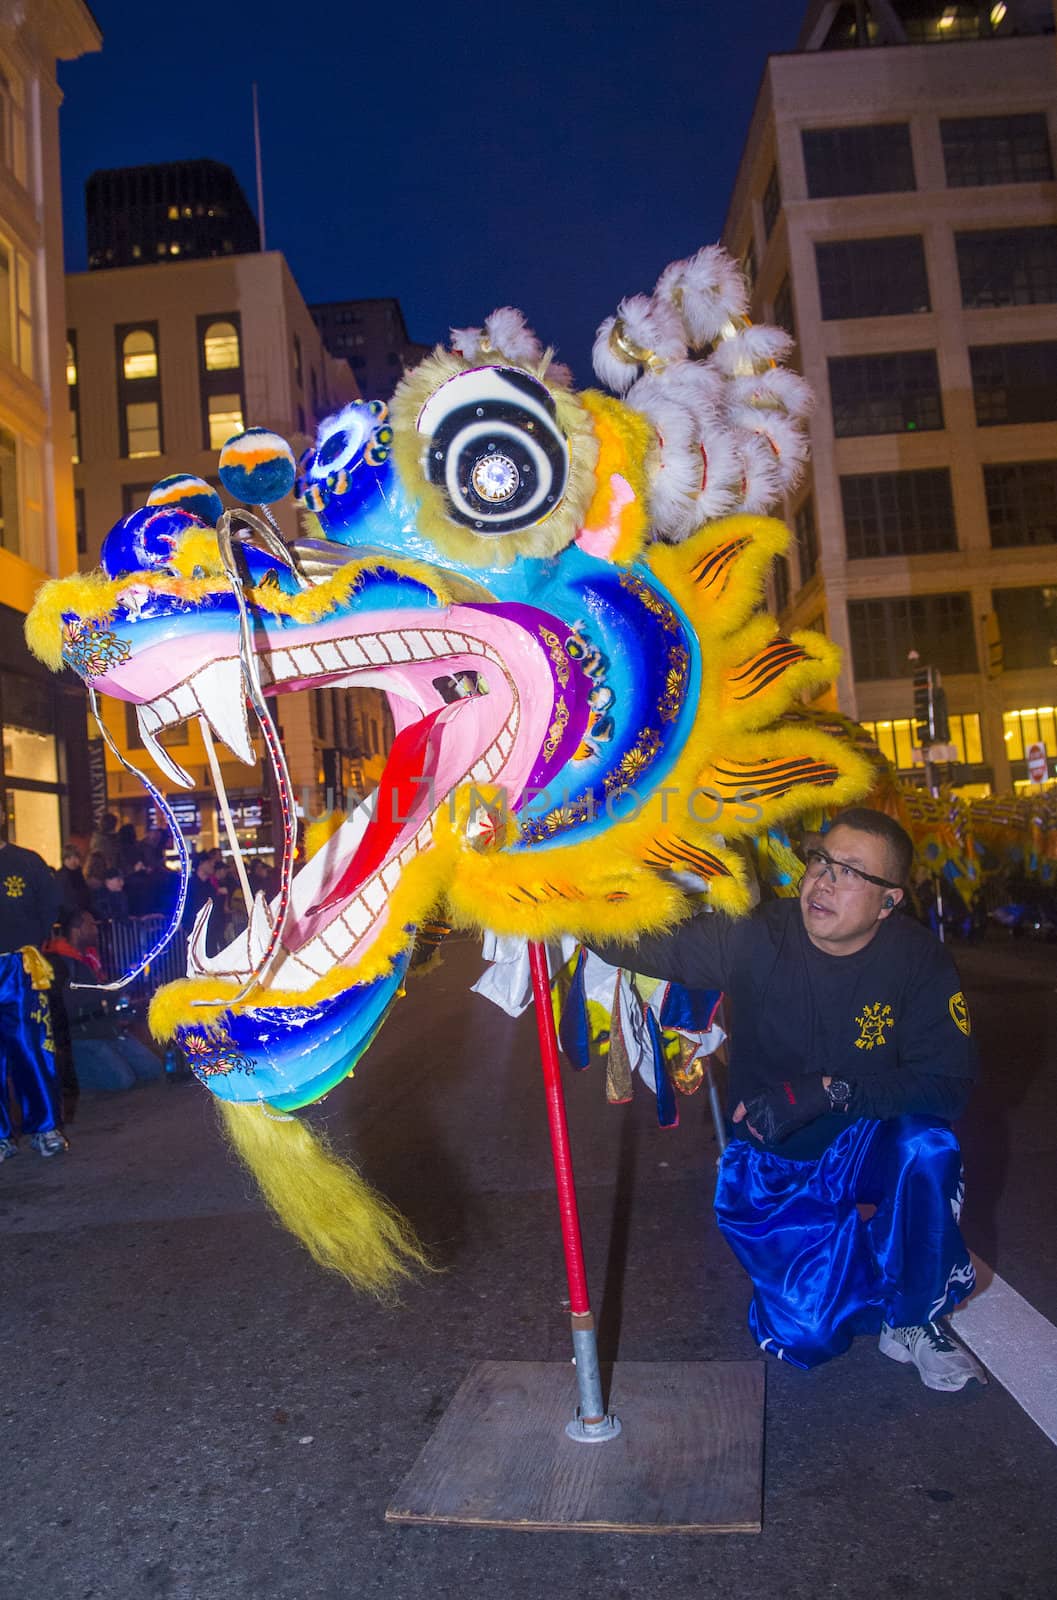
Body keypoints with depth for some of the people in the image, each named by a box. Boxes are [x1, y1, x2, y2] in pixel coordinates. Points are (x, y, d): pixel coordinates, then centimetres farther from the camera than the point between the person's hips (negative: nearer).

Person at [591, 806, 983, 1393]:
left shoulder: (917, 958, -15)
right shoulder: (753, 938, -18)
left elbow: (947, 1081, -19)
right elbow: (643, 944, -18)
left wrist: (829, 1092, -30)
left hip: (867, 1143, 0)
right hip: (772, 1159, 0)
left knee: (927, 1145, -32)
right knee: (806, 1334, -9)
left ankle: (914, 1322, -6)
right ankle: (853, 1245, 28)